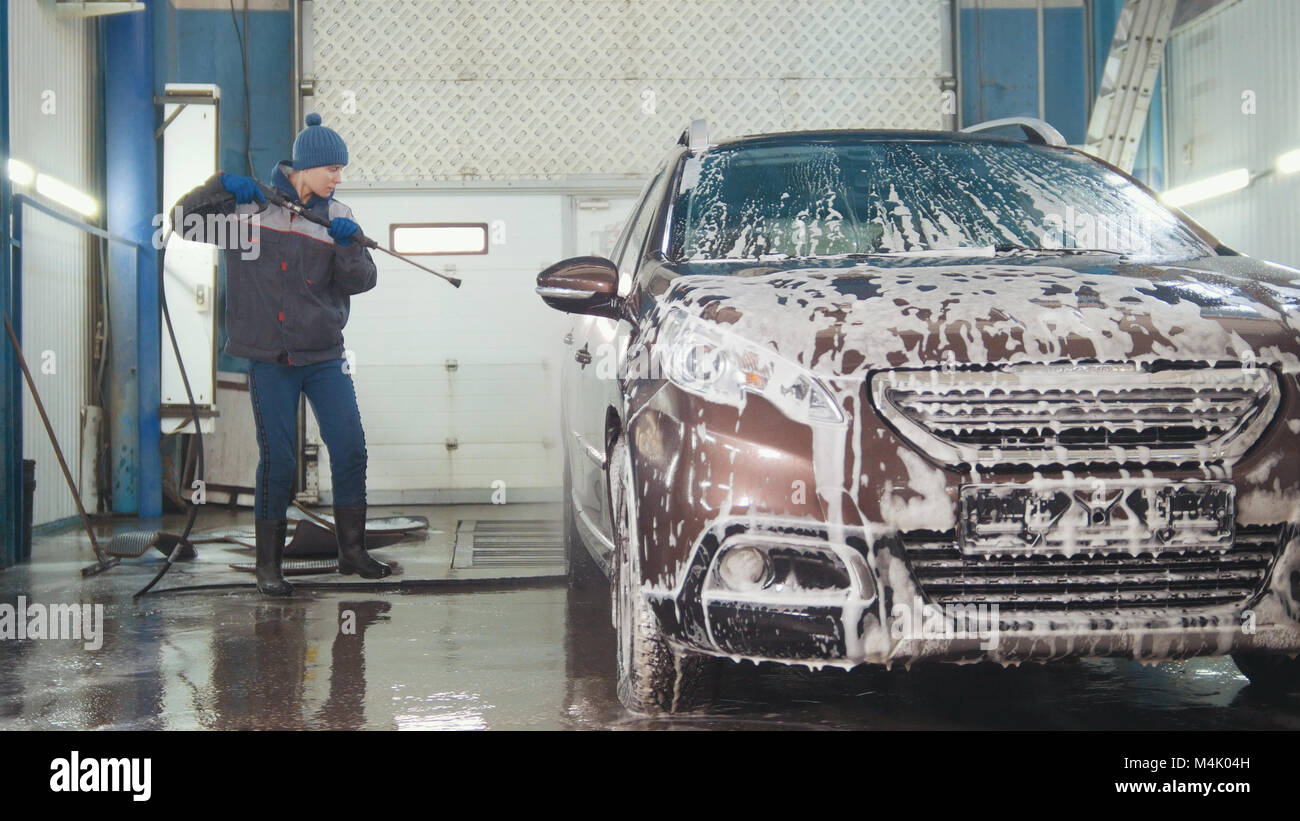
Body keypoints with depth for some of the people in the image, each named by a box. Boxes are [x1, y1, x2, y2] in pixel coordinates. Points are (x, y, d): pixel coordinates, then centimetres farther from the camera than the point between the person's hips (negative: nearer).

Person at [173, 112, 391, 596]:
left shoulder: (337, 216, 6)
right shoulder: (250, 204, -1)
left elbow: (358, 282, 2)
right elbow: (186, 221, 0)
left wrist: (349, 245, -17)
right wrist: (222, 187, -14)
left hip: (324, 356, 3)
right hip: (269, 358, -3)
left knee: (351, 449, -2)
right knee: (277, 460, -2)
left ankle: (352, 551, 13)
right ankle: (269, 565, 11)